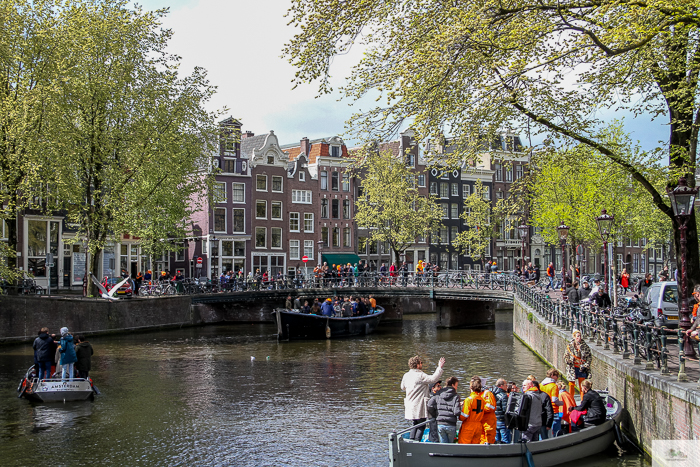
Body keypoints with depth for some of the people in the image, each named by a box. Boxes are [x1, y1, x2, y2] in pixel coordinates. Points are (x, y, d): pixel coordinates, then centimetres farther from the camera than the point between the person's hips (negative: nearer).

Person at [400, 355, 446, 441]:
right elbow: (433, 379, -25)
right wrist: (440, 368, -17)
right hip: (419, 406, -7)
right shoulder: (420, 376, -17)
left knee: (415, 424, 20)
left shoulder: (406, 376, 6)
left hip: (409, 405, 7)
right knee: (421, 426, 2)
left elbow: (403, 388, 21)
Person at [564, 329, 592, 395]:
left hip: (581, 368, 0)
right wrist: (568, 361, -14)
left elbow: (589, 357, 2)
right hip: (572, 368, 0)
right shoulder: (569, 346, 0)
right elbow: (566, 356, 7)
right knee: (571, 385, 1)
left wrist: (585, 366, -9)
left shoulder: (585, 346, 0)